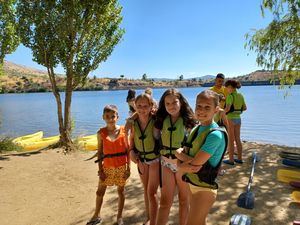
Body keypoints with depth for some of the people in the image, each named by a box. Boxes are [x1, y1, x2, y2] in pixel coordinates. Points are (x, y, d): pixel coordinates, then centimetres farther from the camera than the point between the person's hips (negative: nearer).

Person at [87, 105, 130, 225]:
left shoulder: (123, 130, -8)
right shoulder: (101, 133, -5)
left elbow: (128, 150, -3)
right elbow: (100, 152, 0)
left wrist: (128, 168, -6)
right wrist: (100, 170, -2)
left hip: (122, 167, -1)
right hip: (107, 167, 1)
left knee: (121, 191, 13)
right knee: (100, 192, 13)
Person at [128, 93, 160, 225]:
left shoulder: (156, 121, -22)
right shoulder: (133, 122, -9)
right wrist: (131, 151, -6)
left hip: (155, 158, -5)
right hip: (141, 158, 5)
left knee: (152, 192, -4)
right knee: (146, 189, 20)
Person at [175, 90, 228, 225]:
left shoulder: (216, 134, -23)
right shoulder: (195, 130, 1)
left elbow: (195, 163, -27)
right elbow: (179, 153, 0)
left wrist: (181, 154, -11)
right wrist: (183, 166, -19)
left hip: (205, 188, -7)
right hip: (191, 184, 7)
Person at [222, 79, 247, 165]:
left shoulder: (230, 96, -16)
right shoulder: (241, 96, 6)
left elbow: (227, 108, -27)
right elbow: (245, 108, 13)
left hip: (230, 119, -7)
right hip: (238, 119, 7)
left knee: (231, 140, 3)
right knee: (237, 139, 16)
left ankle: (231, 160, 11)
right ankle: (239, 158, 25)